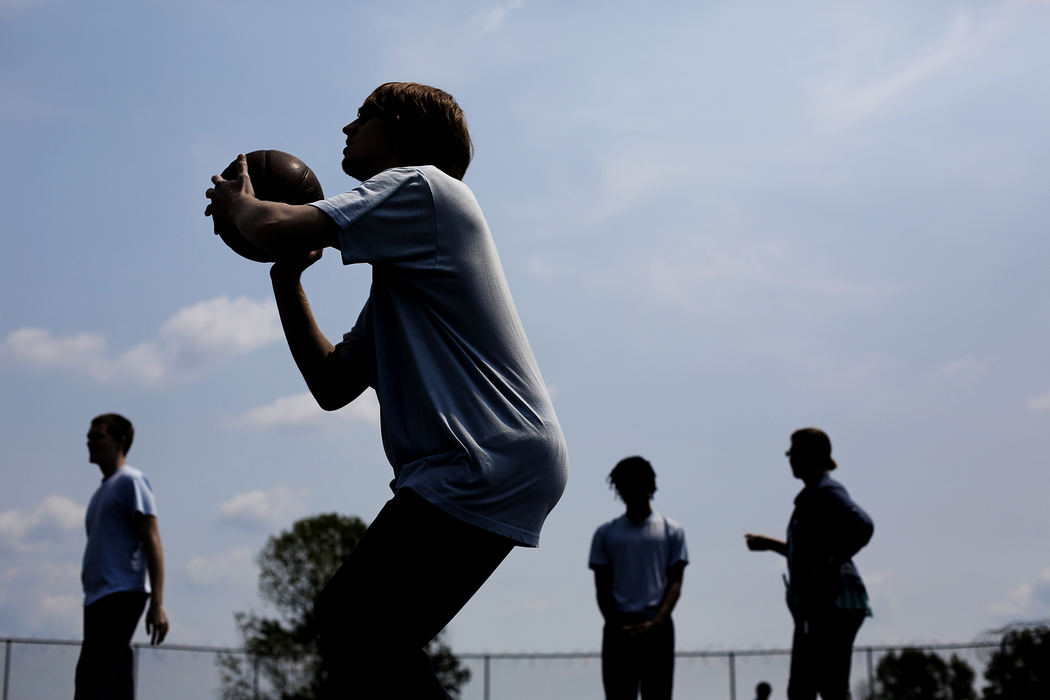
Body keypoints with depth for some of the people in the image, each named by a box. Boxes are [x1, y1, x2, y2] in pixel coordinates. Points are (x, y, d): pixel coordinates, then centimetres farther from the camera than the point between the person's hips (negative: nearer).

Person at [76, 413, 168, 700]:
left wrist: (157, 604, -20)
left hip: (120, 596, -9)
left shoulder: (131, 482, -2)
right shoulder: (102, 491, 25)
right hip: (97, 599, 9)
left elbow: (152, 544, -11)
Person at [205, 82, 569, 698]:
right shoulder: (397, 268, 27)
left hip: (493, 460, -10)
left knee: (356, 623, -16)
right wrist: (287, 278, 19)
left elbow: (276, 228, -15)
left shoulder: (422, 186, -2)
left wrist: (237, 203, 9)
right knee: (348, 624, 9)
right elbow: (332, 384, 22)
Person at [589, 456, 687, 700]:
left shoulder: (672, 531, 8)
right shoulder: (605, 533, 11)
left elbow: (675, 582, 3)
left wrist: (655, 623, -11)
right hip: (618, 627, 1)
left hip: (657, 627, -1)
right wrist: (617, 626, -8)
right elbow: (602, 586, 7)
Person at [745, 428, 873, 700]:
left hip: (833, 604, -11)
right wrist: (770, 544, 28)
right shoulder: (810, 495, 19)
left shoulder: (827, 491, -11)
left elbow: (862, 526, -28)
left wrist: (833, 563, -22)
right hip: (813, 606, 11)